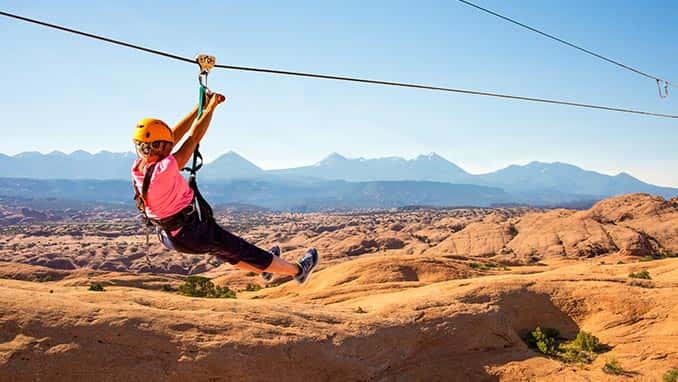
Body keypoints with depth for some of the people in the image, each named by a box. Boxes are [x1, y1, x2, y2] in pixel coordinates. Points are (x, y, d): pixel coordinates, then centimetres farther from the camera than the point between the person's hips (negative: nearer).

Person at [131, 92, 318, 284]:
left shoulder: (138, 167, -8)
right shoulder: (165, 168, -32)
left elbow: (175, 134, -3)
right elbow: (194, 137, -23)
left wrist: (201, 106, 1)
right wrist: (211, 106, -10)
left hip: (169, 236, 9)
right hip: (195, 234, -8)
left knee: (227, 252, 30)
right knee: (246, 252, 9)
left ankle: (262, 268, 54)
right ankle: (298, 270, 28)